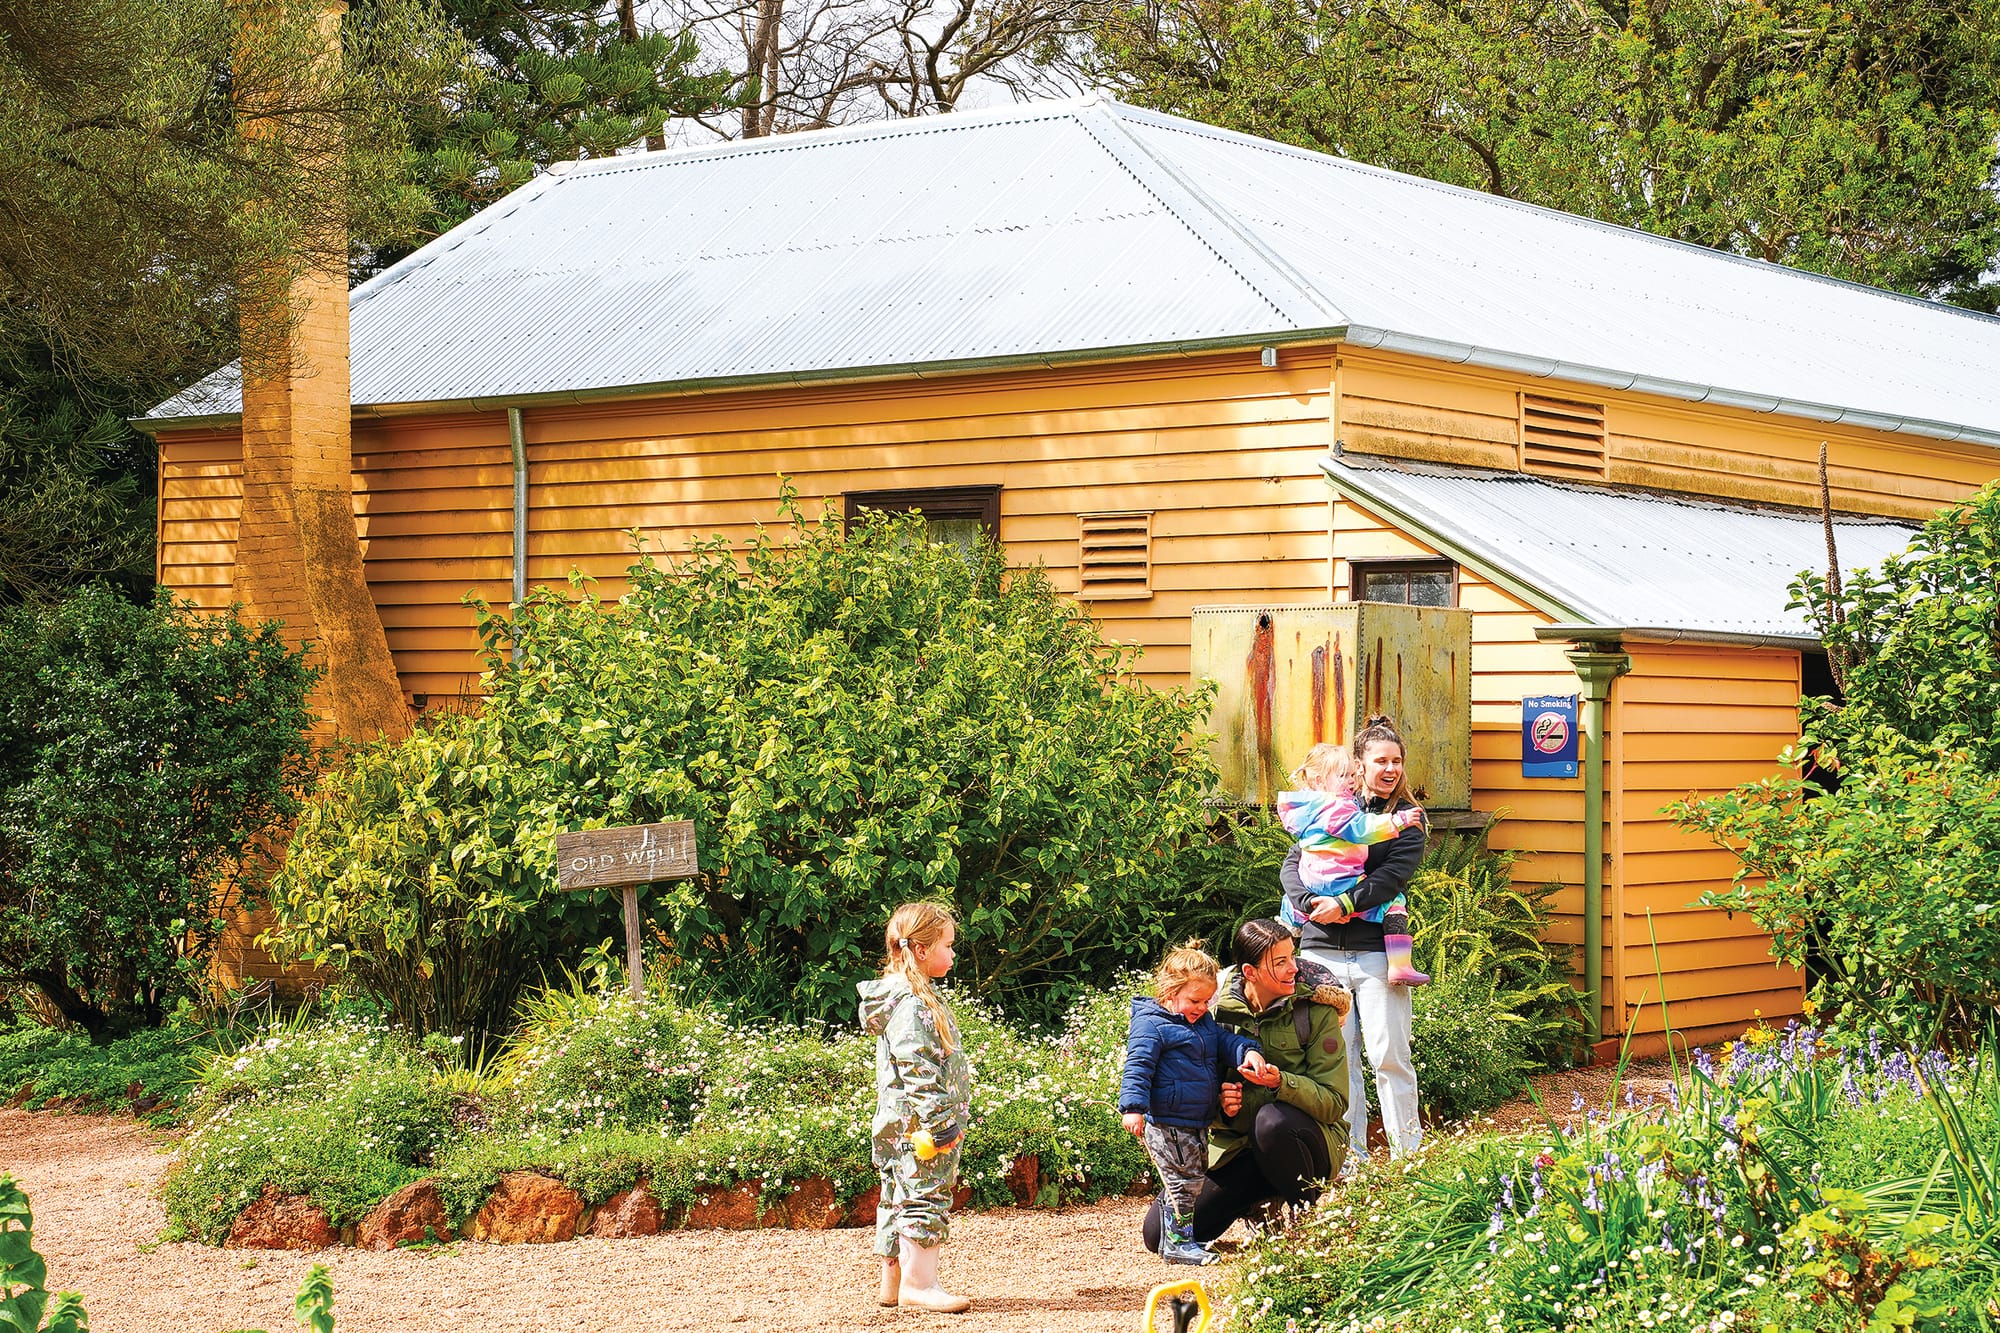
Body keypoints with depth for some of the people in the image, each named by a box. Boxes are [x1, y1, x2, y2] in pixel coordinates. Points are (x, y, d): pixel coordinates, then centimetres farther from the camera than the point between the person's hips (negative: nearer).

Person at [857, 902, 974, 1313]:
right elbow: (917, 1069, -22)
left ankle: (892, 1283, 19)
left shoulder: (916, 995, 17)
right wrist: (940, 1121, -23)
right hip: (920, 1125, -11)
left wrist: (945, 1120, 25)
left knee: (899, 1200, 13)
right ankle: (919, 1283, -6)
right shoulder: (910, 1003, -17)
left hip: (899, 1125, 11)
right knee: (925, 1195, -7)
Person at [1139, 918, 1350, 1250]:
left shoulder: (1315, 1008, -9)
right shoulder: (1217, 1007, -4)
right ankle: (1255, 1202, 17)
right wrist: (1219, 1104, -20)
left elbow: (1334, 1101, -13)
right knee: (1159, 1233, -11)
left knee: (1272, 1119, -40)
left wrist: (1282, 1083, -32)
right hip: (1235, 1144, 3)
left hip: (1310, 1140, -3)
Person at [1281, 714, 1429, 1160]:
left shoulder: (1407, 817, 6)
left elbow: (1394, 875, -9)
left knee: (1389, 1056, -5)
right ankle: (1351, 1156, 9)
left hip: (1377, 951, -2)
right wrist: (1316, 902, -13)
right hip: (1324, 951, 2)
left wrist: (1346, 904, -19)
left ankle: (1408, 1155, 3)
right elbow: (1292, 866, 6)